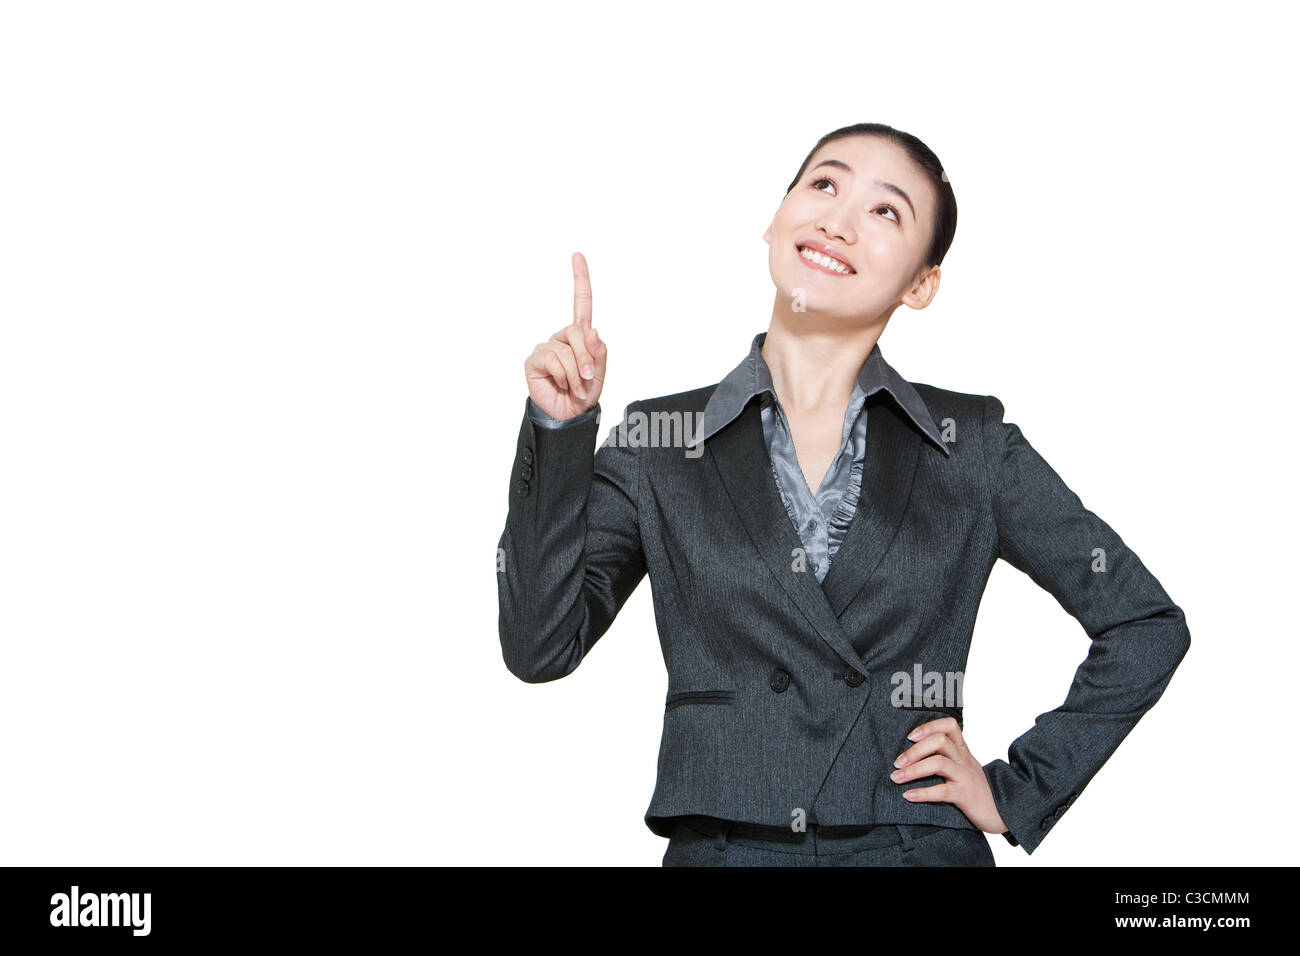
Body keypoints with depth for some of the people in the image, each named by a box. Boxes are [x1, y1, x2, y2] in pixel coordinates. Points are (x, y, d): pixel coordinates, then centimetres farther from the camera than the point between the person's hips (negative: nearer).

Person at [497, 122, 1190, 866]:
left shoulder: (973, 447, 2)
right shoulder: (659, 443, 3)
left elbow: (1147, 624, 8)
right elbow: (542, 647, -6)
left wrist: (1015, 793, 2)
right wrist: (560, 433, -13)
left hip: (921, 846, 0)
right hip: (720, 847, 1)